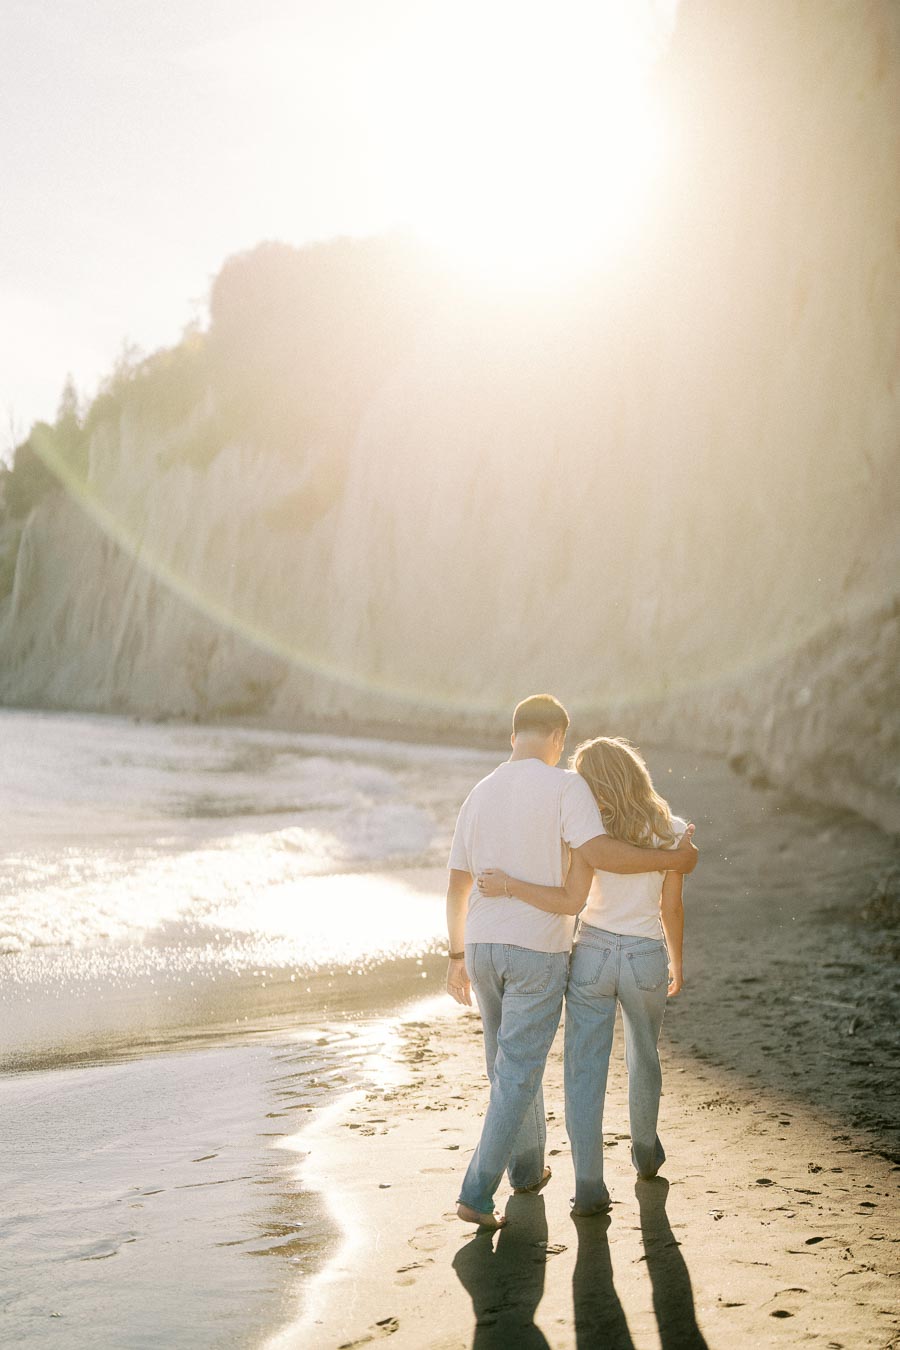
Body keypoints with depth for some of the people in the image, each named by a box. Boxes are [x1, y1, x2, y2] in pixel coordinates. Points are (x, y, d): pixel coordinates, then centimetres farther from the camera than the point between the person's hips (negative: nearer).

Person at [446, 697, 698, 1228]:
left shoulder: (480, 795, 8)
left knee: (511, 1061, 22)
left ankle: (528, 1165, 37)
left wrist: (458, 957, 20)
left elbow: (457, 887, 11)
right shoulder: (565, 786, -11)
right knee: (518, 1074, 0)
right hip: (539, 952, -6)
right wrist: (671, 860, -12)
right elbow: (599, 851, -25)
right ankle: (478, 1194, -4)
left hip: (483, 946, 6)